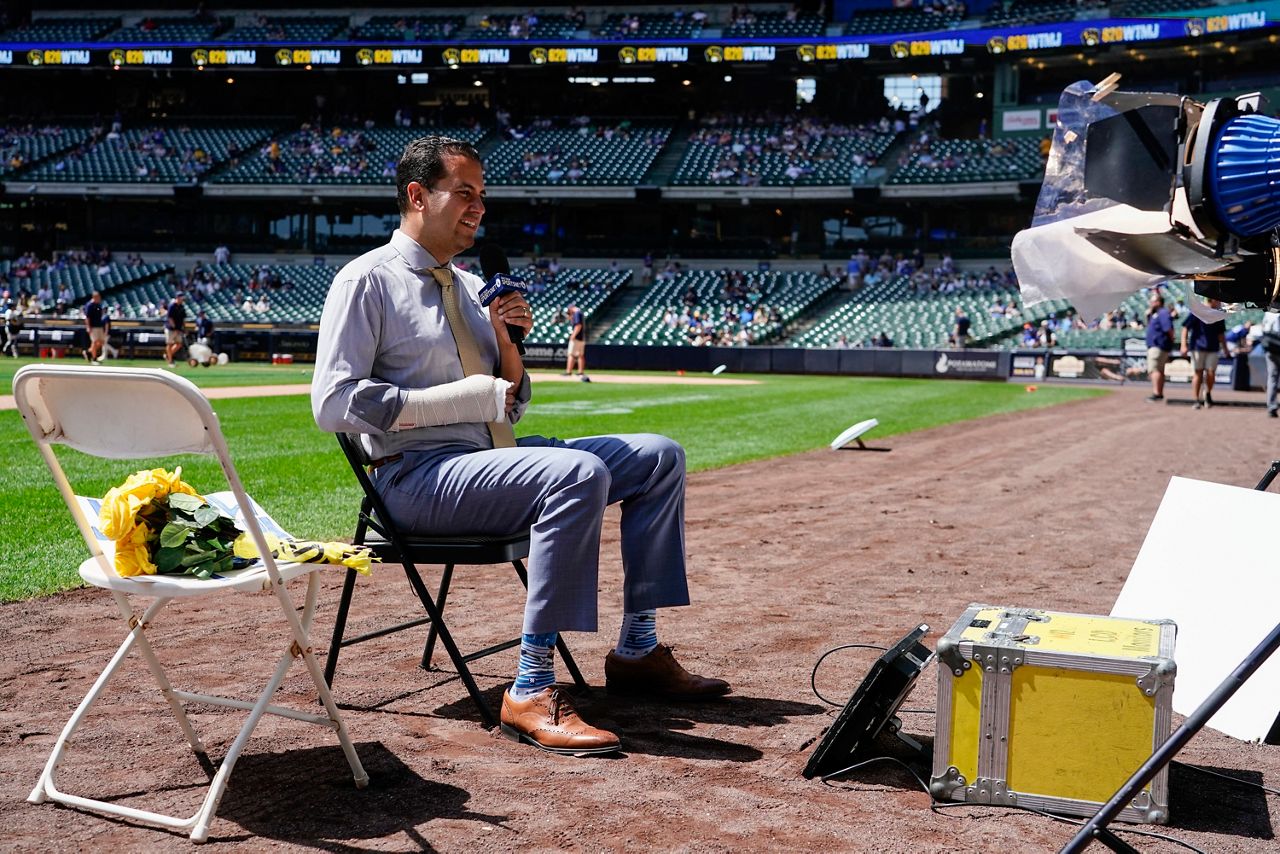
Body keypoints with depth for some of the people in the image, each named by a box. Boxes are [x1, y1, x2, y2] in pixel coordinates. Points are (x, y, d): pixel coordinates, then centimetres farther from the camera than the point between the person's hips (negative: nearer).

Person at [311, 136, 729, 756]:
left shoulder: (471, 286, 18)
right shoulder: (366, 281, -4)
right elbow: (333, 405, -16)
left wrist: (507, 341, 1)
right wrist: (470, 398, -16)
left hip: (491, 459, 8)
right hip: (417, 477, -8)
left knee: (658, 457, 1)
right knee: (579, 474, -33)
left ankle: (637, 651, 5)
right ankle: (531, 692, -30)